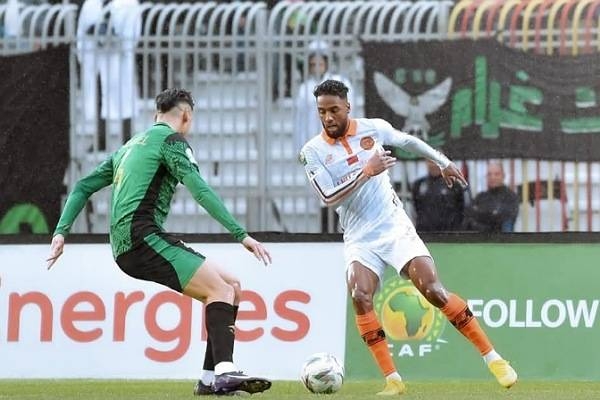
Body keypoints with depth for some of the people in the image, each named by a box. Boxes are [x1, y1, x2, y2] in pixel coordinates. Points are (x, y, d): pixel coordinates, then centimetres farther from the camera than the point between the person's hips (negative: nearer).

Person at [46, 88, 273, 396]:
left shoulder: (130, 146, 27)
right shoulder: (171, 139, 0)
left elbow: (83, 187, 26)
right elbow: (200, 191, -13)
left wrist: (61, 231, 18)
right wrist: (241, 235, -17)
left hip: (126, 248, 9)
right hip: (141, 236, -9)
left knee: (230, 287, 8)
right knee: (220, 289, -19)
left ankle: (210, 380, 0)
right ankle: (225, 372, -37)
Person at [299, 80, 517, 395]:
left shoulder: (372, 128, -2)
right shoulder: (313, 152, -6)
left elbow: (408, 142, 17)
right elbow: (329, 199, -16)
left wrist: (443, 163, 27)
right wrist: (367, 171, -21)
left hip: (395, 227, 0)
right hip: (359, 240, 0)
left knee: (433, 290, -12)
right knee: (360, 298, -24)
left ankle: (492, 358, -4)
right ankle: (392, 380, -18)